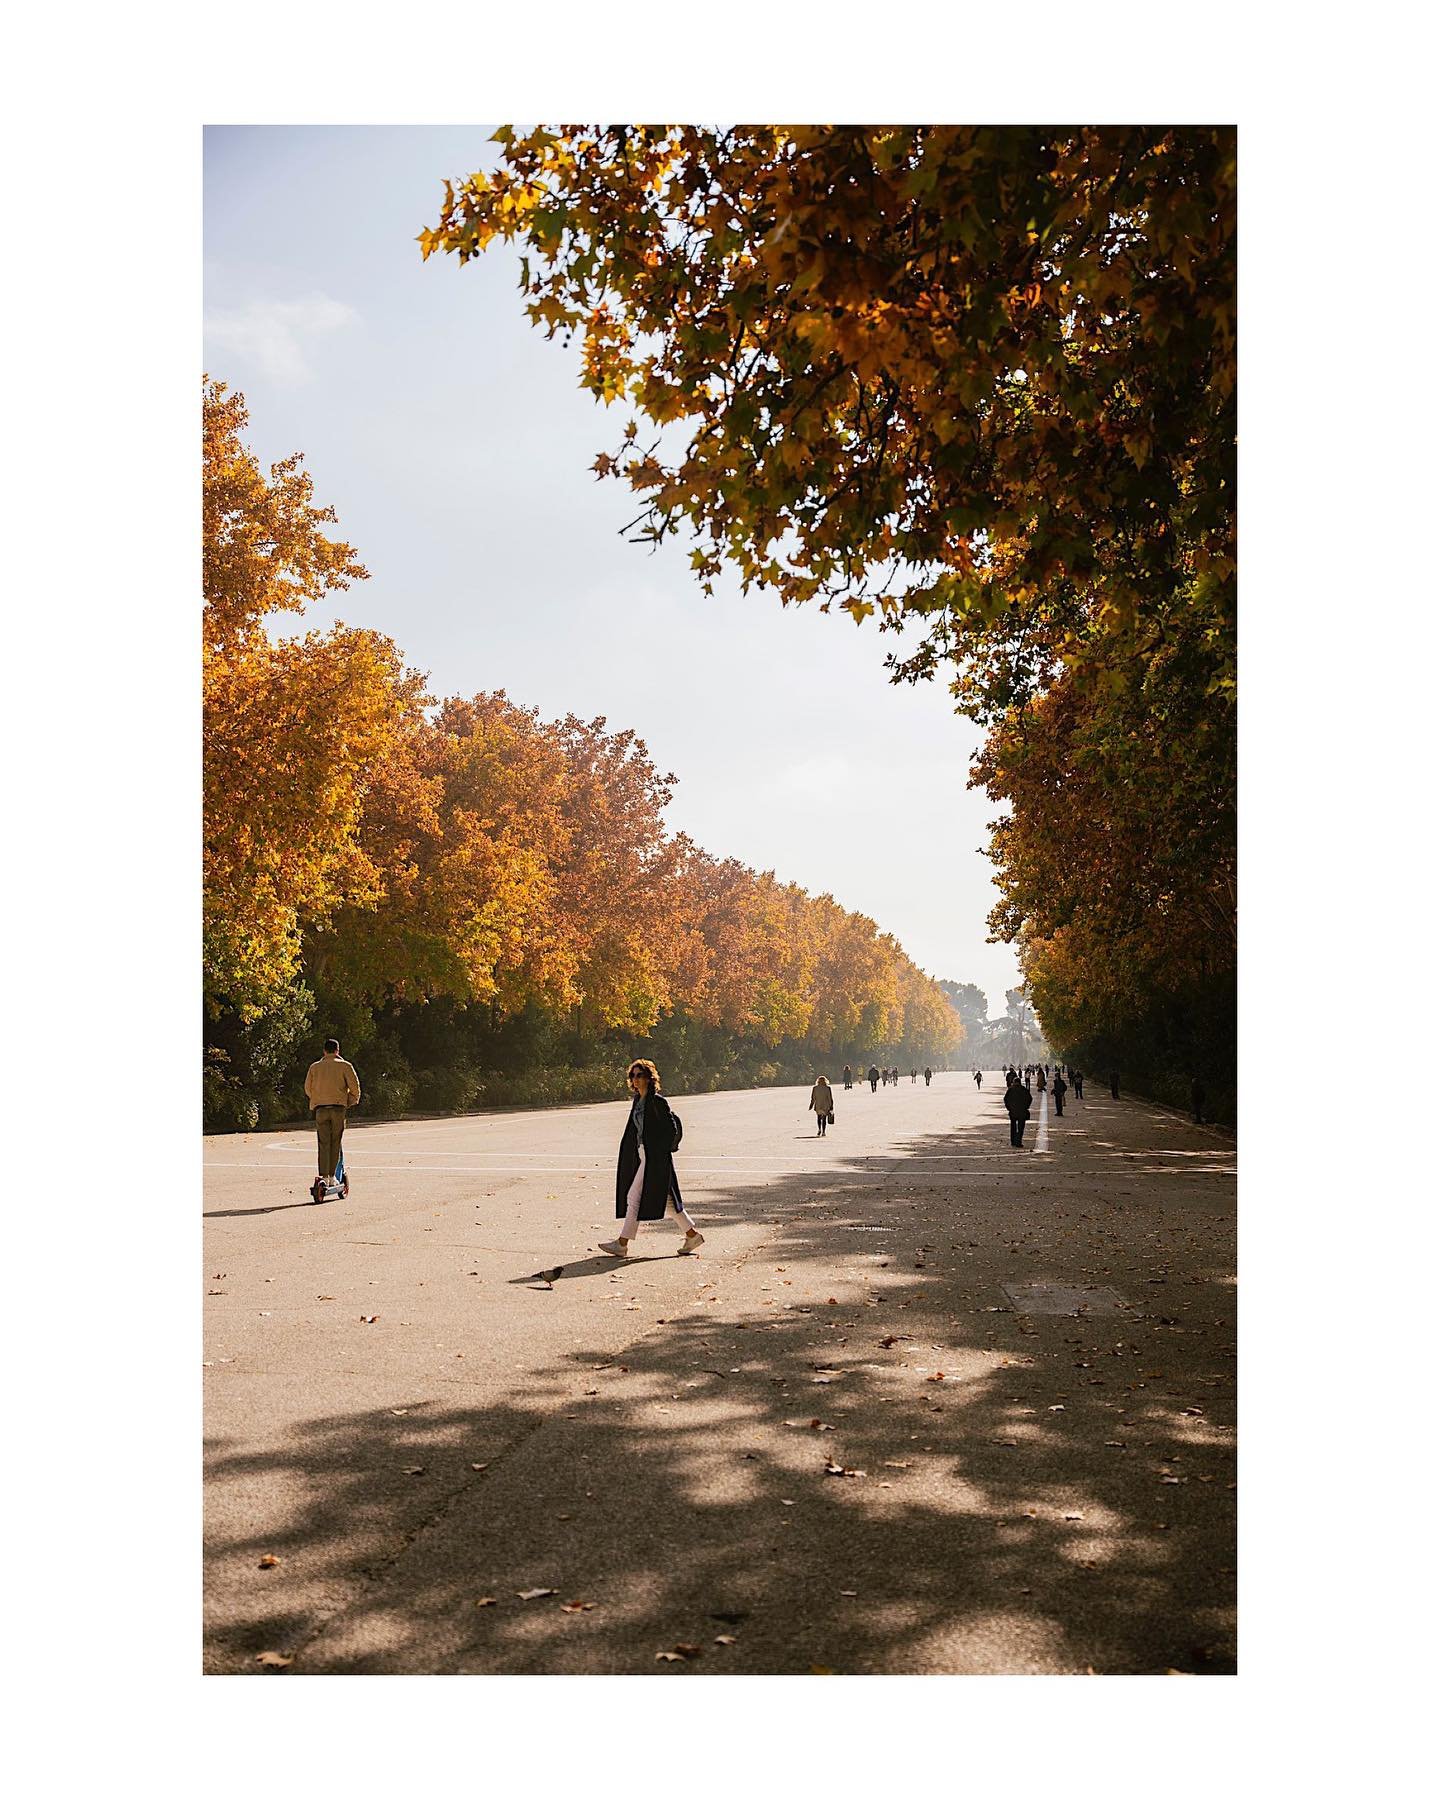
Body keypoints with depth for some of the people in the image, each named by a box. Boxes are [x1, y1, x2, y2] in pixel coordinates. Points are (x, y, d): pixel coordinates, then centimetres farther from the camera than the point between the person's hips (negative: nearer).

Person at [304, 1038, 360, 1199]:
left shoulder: (314, 1067, 10)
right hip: (338, 1107, -1)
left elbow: (307, 1089, 14)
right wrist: (351, 1102, 13)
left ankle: (324, 1177, -11)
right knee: (335, 1143, 8)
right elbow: (355, 1086, -2)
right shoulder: (344, 1066, 3)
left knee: (323, 1144, -1)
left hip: (320, 1108, 1)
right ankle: (331, 1176, 10)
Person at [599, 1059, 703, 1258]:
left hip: (655, 1158, -9)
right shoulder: (637, 1100, 11)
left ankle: (622, 1244, 2)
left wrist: (660, 1151, -14)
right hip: (643, 1155, 9)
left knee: (634, 1197, -5)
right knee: (666, 1198, 14)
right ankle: (692, 1235, 23)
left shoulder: (657, 1101, -15)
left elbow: (671, 1129, -15)